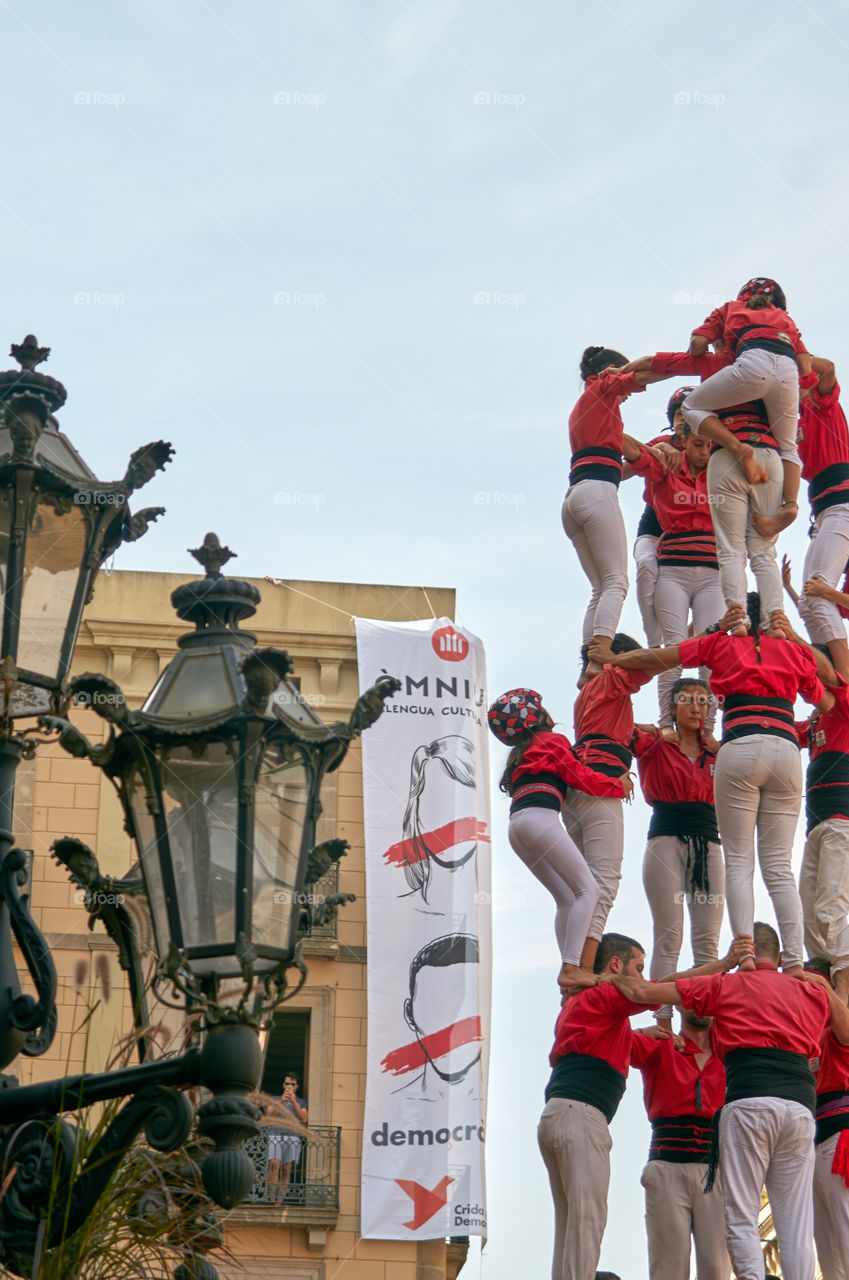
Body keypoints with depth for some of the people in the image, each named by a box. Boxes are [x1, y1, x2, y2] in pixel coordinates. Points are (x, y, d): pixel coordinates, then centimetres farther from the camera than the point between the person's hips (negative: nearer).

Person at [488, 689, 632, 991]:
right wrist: (619, 786, 16)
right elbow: (581, 777, 3)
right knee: (587, 889, -12)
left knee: (566, 898, 8)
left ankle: (569, 969, -7)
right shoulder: (552, 741, 9)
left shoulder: (520, 754, 32)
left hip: (516, 824, 8)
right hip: (539, 816, -8)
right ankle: (571, 968, -26)